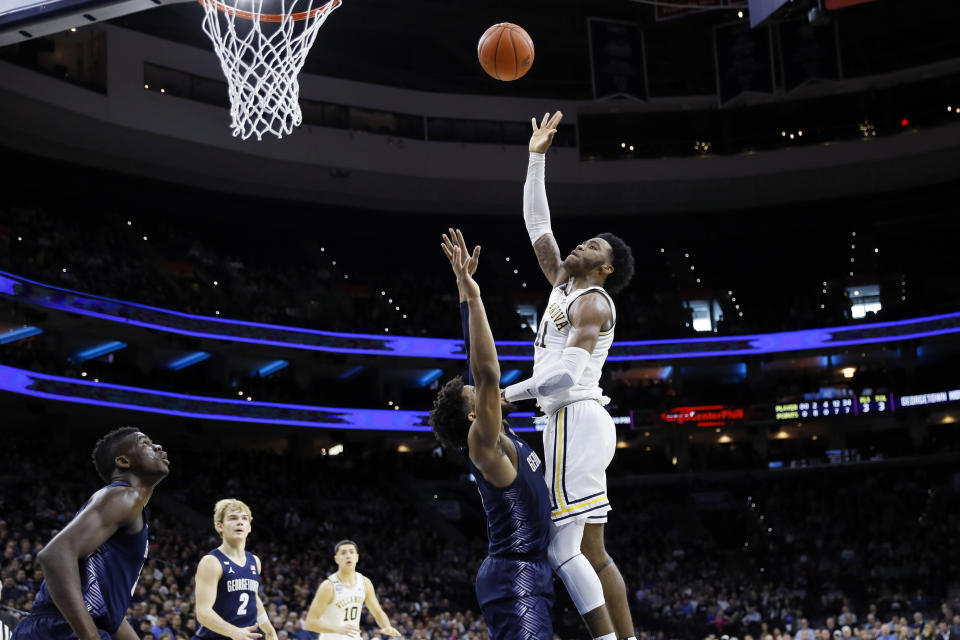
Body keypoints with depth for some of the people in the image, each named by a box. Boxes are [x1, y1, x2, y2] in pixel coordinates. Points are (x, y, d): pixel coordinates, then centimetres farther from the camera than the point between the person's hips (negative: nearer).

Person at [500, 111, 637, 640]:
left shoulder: (591, 303, -7)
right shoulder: (565, 287, 18)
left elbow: (565, 375, -20)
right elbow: (537, 226, 25)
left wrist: (506, 395, -11)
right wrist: (537, 159, 26)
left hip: (575, 419, -10)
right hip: (577, 421, 10)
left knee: (562, 548, -14)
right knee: (590, 554, 8)